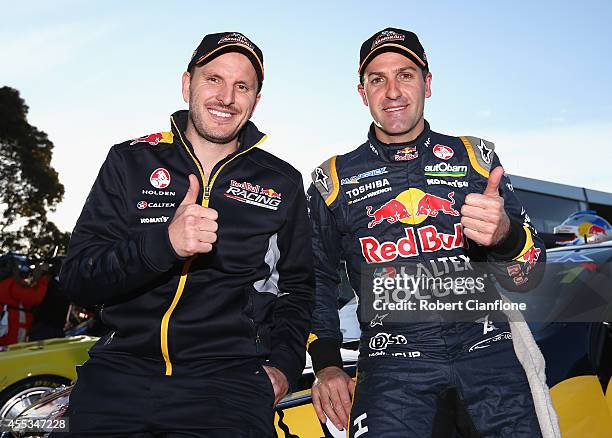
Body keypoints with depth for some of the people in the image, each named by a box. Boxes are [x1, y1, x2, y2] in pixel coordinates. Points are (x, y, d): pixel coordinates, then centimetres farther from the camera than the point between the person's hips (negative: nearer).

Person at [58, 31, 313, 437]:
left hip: (228, 377, -1)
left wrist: (283, 365, 2)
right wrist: (165, 243, -18)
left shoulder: (283, 182, 8)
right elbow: (76, 278, -1)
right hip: (121, 370, 2)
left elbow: (297, 286, 16)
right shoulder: (130, 162, 7)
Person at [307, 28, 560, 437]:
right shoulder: (335, 178, 11)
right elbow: (318, 278, 19)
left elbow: (530, 274, 9)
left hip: (488, 347, 2)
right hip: (393, 362, -1)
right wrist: (327, 365, 7)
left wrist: (504, 234, -14)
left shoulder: (474, 155, 11)